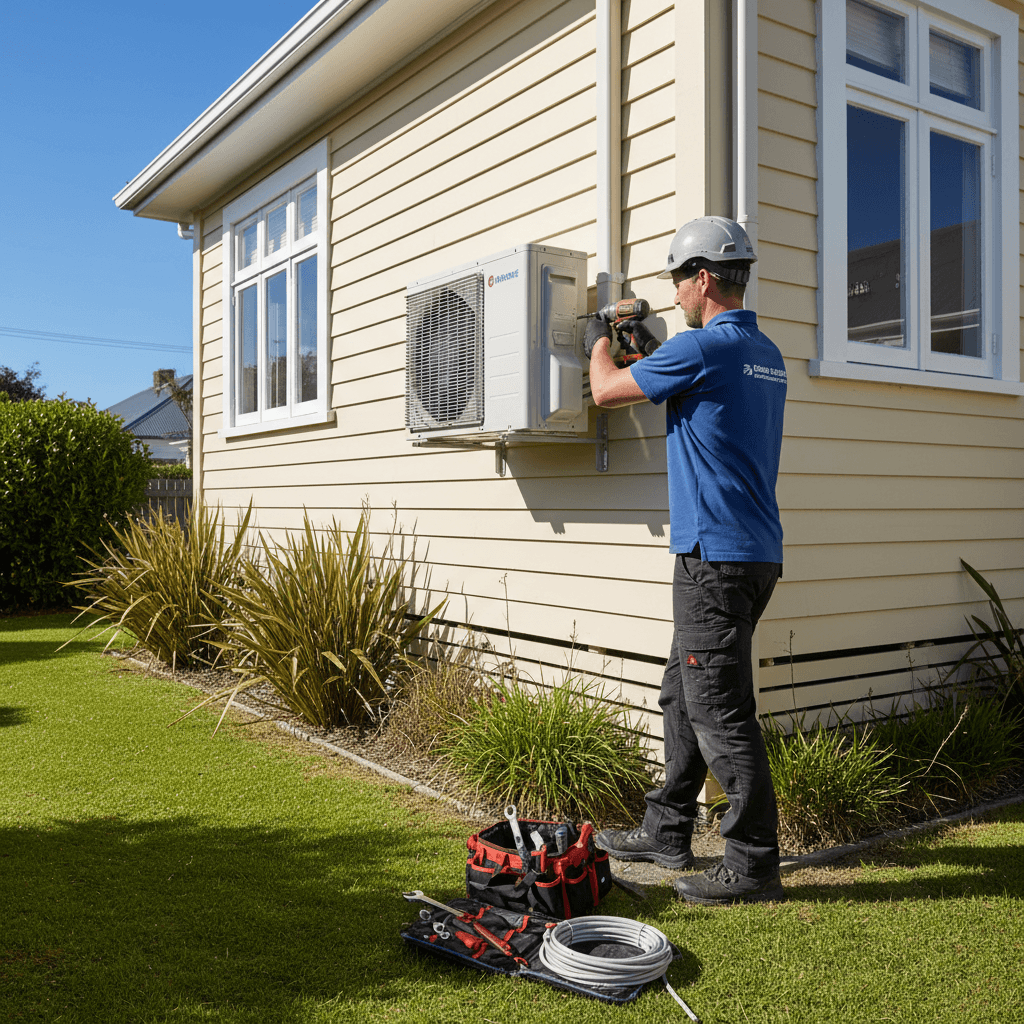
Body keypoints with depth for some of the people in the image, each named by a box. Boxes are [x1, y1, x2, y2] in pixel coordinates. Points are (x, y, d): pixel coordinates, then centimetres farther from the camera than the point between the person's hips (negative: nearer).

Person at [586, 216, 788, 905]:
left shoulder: (704, 345, -14)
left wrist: (600, 343, 19)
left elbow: (608, 390, -2)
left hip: (717, 556, -10)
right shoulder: (767, 355, 15)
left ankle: (754, 863, 6)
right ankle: (668, 831, 28)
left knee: (721, 709, -3)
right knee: (684, 694, 17)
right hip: (755, 552, 10)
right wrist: (650, 351, 32)